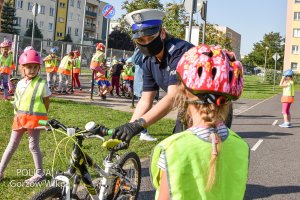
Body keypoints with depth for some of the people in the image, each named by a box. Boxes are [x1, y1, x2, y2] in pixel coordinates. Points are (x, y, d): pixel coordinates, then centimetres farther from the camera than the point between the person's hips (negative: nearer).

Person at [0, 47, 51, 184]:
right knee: (12, 145, 10)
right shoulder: (20, 84, 6)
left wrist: (39, 117, -2)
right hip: (19, 119, 5)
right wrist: (18, 116, 7)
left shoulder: (42, 84, -8)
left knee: (33, 146, 1)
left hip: (34, 119, -5)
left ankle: (39, 174, 15)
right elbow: (17, 101, 15)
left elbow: (46, 103, -2)